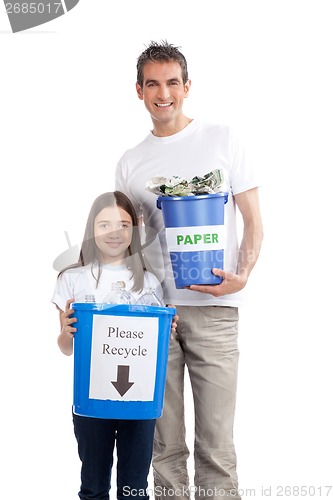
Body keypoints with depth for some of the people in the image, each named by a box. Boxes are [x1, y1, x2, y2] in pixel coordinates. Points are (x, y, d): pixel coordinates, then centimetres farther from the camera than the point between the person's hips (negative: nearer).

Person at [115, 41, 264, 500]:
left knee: (216, 446, -3)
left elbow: (252, 220, 5)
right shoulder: (131, 164, 13)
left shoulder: (221, 140, 6)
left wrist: (242, 275, -13)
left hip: (212, 308, -3)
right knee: (164, 445, 8)